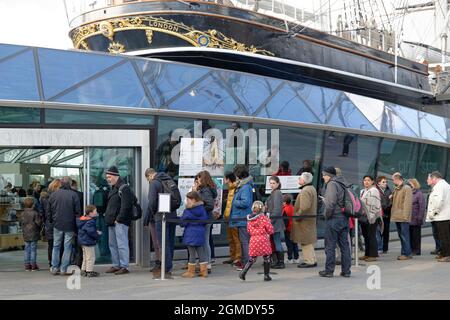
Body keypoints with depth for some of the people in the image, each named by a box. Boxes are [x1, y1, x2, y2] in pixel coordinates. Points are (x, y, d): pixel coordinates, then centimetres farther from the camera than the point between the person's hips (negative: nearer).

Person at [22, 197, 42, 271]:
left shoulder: (23, 214, 3)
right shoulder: (35, 213, -13)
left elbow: (22, 223, 9)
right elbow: (38, 222, -13)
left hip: (26, 235, 5)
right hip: (34, 235, -5)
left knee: (27, 249, 10)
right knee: (33, 249, 1)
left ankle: (27, 265, 11)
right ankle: (33, 264, 2)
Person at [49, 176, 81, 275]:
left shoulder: (53, 195, 1)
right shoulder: (73, 195, -9)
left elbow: (49, 211, 7)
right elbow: (78, 211, -8)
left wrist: (51, 222, 17)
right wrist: (77, 226, 0)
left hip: (57, 225, 3)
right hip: (69, 225, -3)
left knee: (56, 246, 13)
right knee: (67, 247, 3)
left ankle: (54, 268, 12)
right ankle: (64, 269, 3)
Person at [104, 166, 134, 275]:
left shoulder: (124, 188, -12)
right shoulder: (113, 188, 19)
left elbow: (125, 206, -19)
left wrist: (119, 219, -19)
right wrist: (107, 216, 15)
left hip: (120, 222, -10)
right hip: (112, 222, 10)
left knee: (122, 244, -8)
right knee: (112, 244, 13)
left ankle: (124, 266, -5)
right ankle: (116, 265, 20)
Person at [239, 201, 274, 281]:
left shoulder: (250, 219, 7)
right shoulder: (263, 217, -7)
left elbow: (248, 231, 13)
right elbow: (270, 229, -7)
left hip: (253, 240, 4)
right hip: (263, 240, -4)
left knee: (252, 259, 12)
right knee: (266, 258, 9)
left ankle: (243, 273, -1)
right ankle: (266, 275, 12)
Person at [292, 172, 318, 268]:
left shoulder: (305, 191, -20)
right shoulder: (312, 189, 15)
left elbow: (304, 207, -28)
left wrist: (297, 216, -18)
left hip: (305, 220, -11)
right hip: (310, 219, 11)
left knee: (306, 242, -6)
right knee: (308, 241, 16)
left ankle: (309, 261, -3)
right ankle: (312, 260, 21)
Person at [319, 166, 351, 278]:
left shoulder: (332, 184, -12)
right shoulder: (342, 184, 14)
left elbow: (331, 203, -21)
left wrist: (327, 215, -10)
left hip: (334, 219, -8)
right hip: (345, 218, 8)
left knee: (330, 246, 0)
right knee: (345, 245, 9)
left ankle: (329, 270, 5)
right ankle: (346, 270, 11)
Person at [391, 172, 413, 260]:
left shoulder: (407, 188, -9)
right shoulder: (396, 189, 16)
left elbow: (408, 203, -15)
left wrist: (405, 215, -20)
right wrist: (393, 214, 11)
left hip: (403, 217, -8)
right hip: (397, 217, 8)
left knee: (404, 236, -7)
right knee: (401, 236, 12)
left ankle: (407, 254, -3)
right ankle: (404, 253, 17)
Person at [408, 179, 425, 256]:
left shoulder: (419, 194, -7)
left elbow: (422, 207, -11)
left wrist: (420, 218, -15)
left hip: (415, 219, -6)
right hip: (408, 219, 6)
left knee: (416, 235, 1)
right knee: (410, 235, 9)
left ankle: (416, 250, 8)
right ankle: (411, 249, 17)